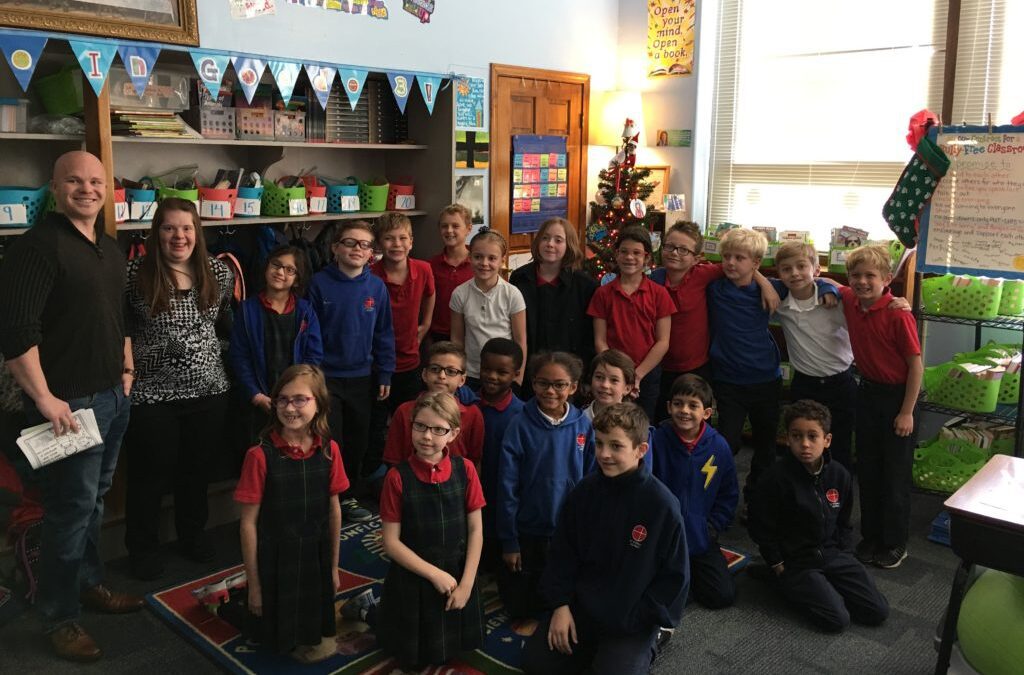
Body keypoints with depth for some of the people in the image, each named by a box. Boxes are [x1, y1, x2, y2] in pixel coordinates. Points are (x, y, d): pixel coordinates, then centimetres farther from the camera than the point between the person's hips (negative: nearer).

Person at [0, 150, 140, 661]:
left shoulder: (110, 249, 12)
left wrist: (127, 372, 19)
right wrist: (45, 398, -22)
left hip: (112, 396, 8)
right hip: (69, 402, -8)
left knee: (94, 500, 19)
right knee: (70, 507, 1)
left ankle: (90, 584, 35)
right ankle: (59, 617, 16)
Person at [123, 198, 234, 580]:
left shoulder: (218, 272, 2)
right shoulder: (135, 274, -9)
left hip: (208, 390, 4)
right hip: (152, 394, -3)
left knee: (198, 469, 18)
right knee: (150, 475, 9)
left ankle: (193, 534, 39)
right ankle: (142, 549, 29)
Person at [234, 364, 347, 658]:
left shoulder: (329, 450, -8)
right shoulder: (260, 455, -19)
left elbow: (334, 509, 2)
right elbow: (248, 523, -12)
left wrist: (334, 566, 8)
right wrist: (253, 584, -8)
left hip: (316, 557, 3)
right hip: (274, 560, -3)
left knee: (315, 632, 19)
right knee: (277, 636, 14)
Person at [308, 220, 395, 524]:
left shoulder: (376, 287, -1)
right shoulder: (320, 283, -10)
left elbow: (384, 334, 4)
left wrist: (384, 375, 3)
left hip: (362, 378, 3)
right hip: (326, 376, -3)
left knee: (358, 442, 14)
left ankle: (348, 496, 31)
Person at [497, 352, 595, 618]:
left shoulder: (583, 427, -10)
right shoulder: (520, 427, -16)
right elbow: (507, 488, -11)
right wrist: (509, 542, -9)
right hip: (528, 533, -1)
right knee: (520, 606, 13)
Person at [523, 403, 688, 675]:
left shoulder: (662, 504, -18)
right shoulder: (585, 491, -6)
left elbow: (674, 576, -10)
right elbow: (563, 552, 4)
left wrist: (639, 622, -12)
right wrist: (561, 604, -5)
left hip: (633, 620, -4)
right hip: (581, 607, 4)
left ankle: (640, 648, 13)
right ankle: (597, 648, 21)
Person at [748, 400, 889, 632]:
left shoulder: (839, 474, -2)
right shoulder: (777, 477, -19)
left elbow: (843, 523, 14)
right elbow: (761, 529, -11)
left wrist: (843, 556, 4)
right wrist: (779, 568, -8)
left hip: (832, 554, 5)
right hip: (794, 561, -5)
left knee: (878, 612, -3)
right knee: (837, 619, -18)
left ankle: (827, 585, 16)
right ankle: (792, 587, 7)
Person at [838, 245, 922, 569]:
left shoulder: (898, 314, -21)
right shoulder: (850, 301, -4)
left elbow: (916, 365, -17)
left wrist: (907, 412, -16)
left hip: (897, 396, -6)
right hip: (867, 392, 6)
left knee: (895, 474, 6)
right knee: (867, 470, 14)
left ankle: (895, 543, 22)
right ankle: (871, 536, 30)